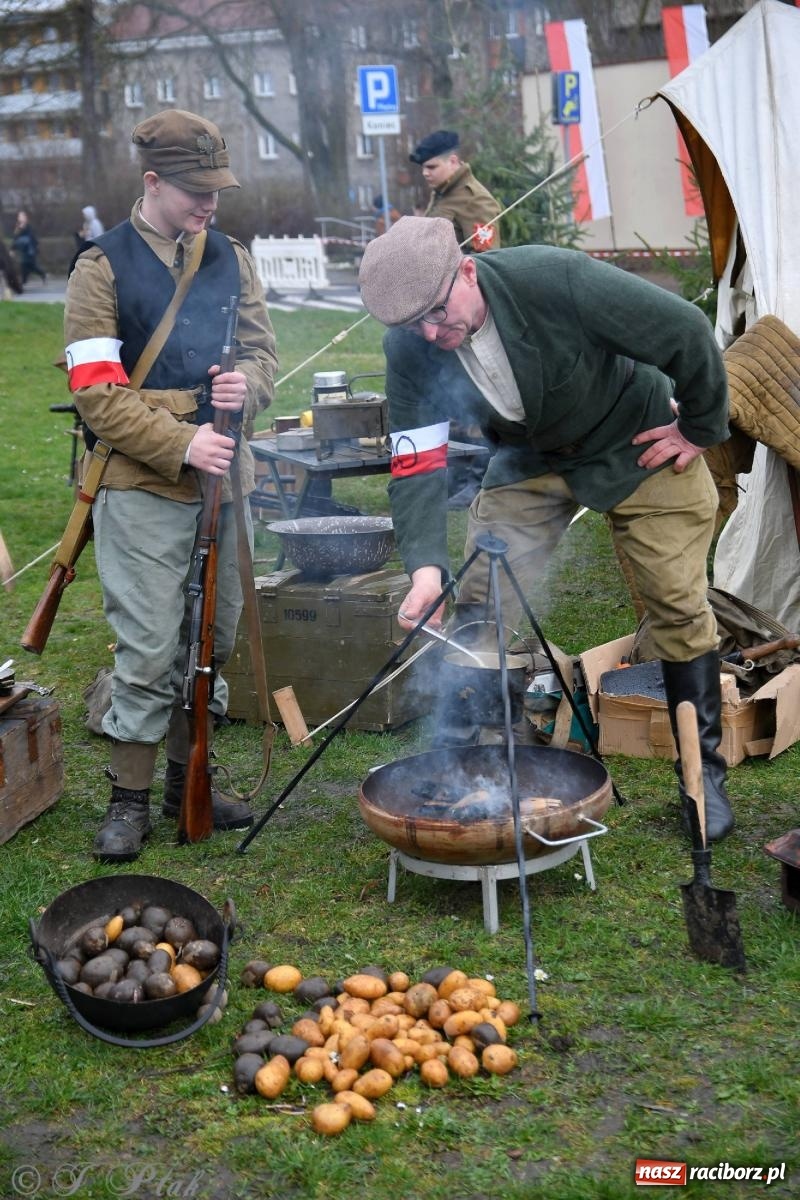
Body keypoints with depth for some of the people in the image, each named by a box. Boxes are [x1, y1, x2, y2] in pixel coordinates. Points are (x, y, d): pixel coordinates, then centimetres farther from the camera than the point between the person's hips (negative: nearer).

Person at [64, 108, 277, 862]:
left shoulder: (230, 258, 11)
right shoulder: (103, 269, -4)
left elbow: (262, 348, 15)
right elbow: (97, 394, -11)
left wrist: (249, 383, -10)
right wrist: (181, 445, -21)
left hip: (223, 477, 5)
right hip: (142, 487, -5)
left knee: (213, 639, 12)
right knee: (150, 646, -5)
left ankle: (189, 779, 27)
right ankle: (129, 796, 10)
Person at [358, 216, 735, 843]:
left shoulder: (555, 280, -35)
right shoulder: (410, 349, -21)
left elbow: (687, 333, -25)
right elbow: (416, 465, -23)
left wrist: (701, 428, -14)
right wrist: (426, 565, -38)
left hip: (640, 445, -3)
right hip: (530, 461, 4)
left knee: (680, 609, -1)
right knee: (477, 612, -6)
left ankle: (705, 773, 15)